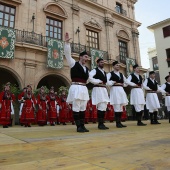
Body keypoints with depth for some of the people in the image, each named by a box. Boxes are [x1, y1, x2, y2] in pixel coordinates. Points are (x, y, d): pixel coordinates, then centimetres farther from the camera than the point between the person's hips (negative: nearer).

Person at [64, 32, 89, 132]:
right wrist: (67, 43, -14)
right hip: (76, 88, -7)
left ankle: (82, 125, 14)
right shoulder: (74, 63, 2)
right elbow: (68, 54, -8)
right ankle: (78, 126, 2)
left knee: (83, 108, 8)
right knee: (76, 108, -4)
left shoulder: (86, 69, 19)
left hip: (84, 89, 7)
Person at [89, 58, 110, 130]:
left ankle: (102, 123, 14)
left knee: (104, 107, 7)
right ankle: (100, 124, -5)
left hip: (104, 90, 9)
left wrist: (104, 84, 13)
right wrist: (98, 82, -13)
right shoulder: (95, 70, -2)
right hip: (98, 89, -9)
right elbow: (89, 77, -17)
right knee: (101, 107, -13)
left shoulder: (104, 72, 23)